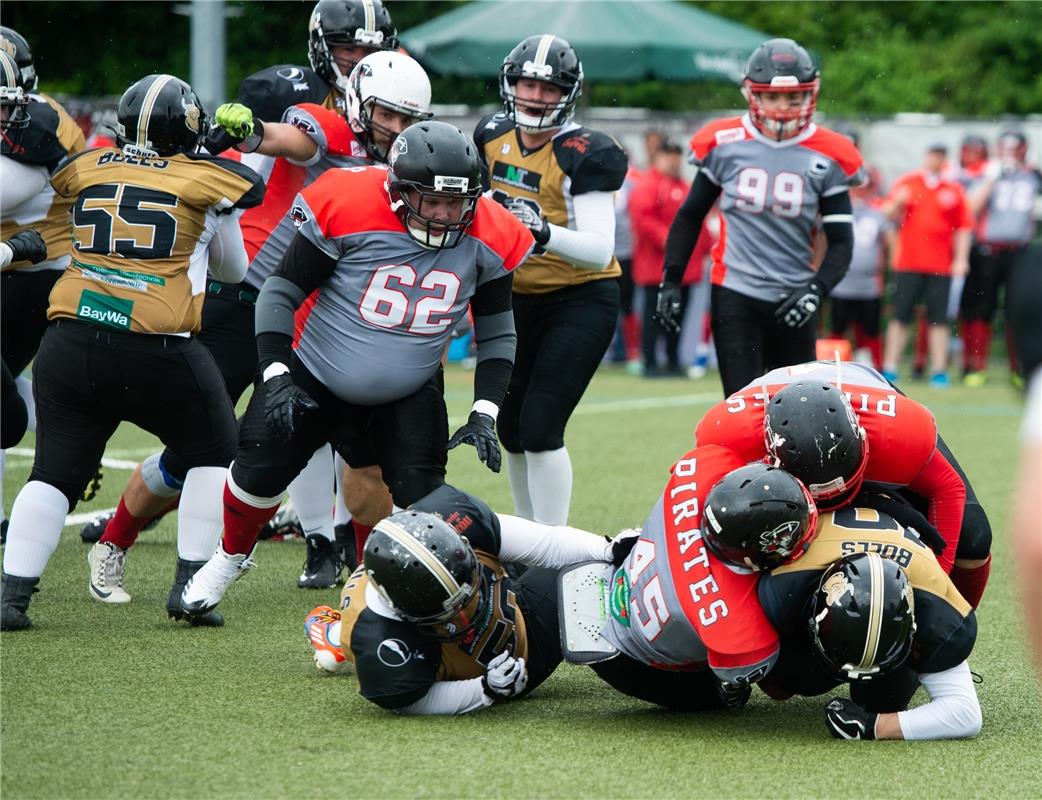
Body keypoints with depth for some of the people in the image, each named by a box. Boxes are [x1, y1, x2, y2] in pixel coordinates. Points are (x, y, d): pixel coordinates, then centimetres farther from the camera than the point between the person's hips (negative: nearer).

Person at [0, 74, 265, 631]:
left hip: (72, 341, 3)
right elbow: (232, 269, 21)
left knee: (55, 470, 10)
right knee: (213, 455, 18)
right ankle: (190, 584, 10)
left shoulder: (84, 170, 10)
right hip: (157, 352, -2)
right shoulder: (208, 183, 5)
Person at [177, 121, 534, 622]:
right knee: (259, 472, -1)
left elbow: (496, 332, 0)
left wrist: (484, 414, -9)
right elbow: (281, 292, -17)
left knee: (420, 501, -13)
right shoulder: (348, 209, -27)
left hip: (409, 394, 2)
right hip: (314, 377, -2)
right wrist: (275, 377, -24)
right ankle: (230, 557, 30)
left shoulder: (488, 239, -15)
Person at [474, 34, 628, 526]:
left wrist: (545, 233, -43)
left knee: (540, 431, -16)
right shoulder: (494, 137, -1)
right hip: (518, 300, 7)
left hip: (580, 303, -7)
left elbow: (600, 250, -30)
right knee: (510, 430, 13)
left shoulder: (581, 156, -21)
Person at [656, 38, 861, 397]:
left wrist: (816, 290, -18)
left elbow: (841, 241, -2)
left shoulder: (826, 158, -3)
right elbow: (690, 216, 10)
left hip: (792, 300, 1)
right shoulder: (724, 144, -2)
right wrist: (671, 280, 4)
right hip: (734, 296, -1)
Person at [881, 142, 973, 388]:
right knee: (900, 315, 0)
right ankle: (889, 369, 3)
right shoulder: (907, 182, 6)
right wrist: (897, 203, -16)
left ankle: (939, 371, 4)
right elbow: (891, 215, 5)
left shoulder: (954, 190, 8)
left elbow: (963, 227, 8)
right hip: (908, 263, -1)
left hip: (941, 265, 1)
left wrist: (961, 259, 0)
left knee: (939, 319, 0)